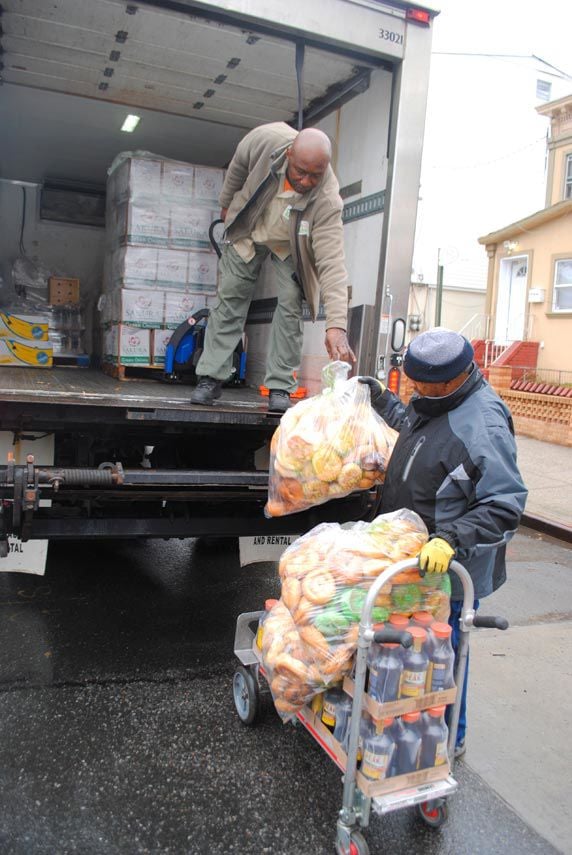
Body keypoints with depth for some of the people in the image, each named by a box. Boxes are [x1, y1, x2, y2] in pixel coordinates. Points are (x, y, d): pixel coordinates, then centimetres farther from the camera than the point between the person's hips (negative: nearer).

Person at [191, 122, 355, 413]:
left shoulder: (327, 199, -38)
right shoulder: (266, 139, -33)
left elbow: (332, 263, -45)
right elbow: (238, 166, -8)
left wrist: (336, 325, -56)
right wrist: (226, 204, 8)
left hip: (290, 245, -2)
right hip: (248, 230, 2)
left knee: (290, 305, -14)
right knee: (230, 299, 1)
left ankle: (280, 387, -4)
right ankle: (211, 378, 8)